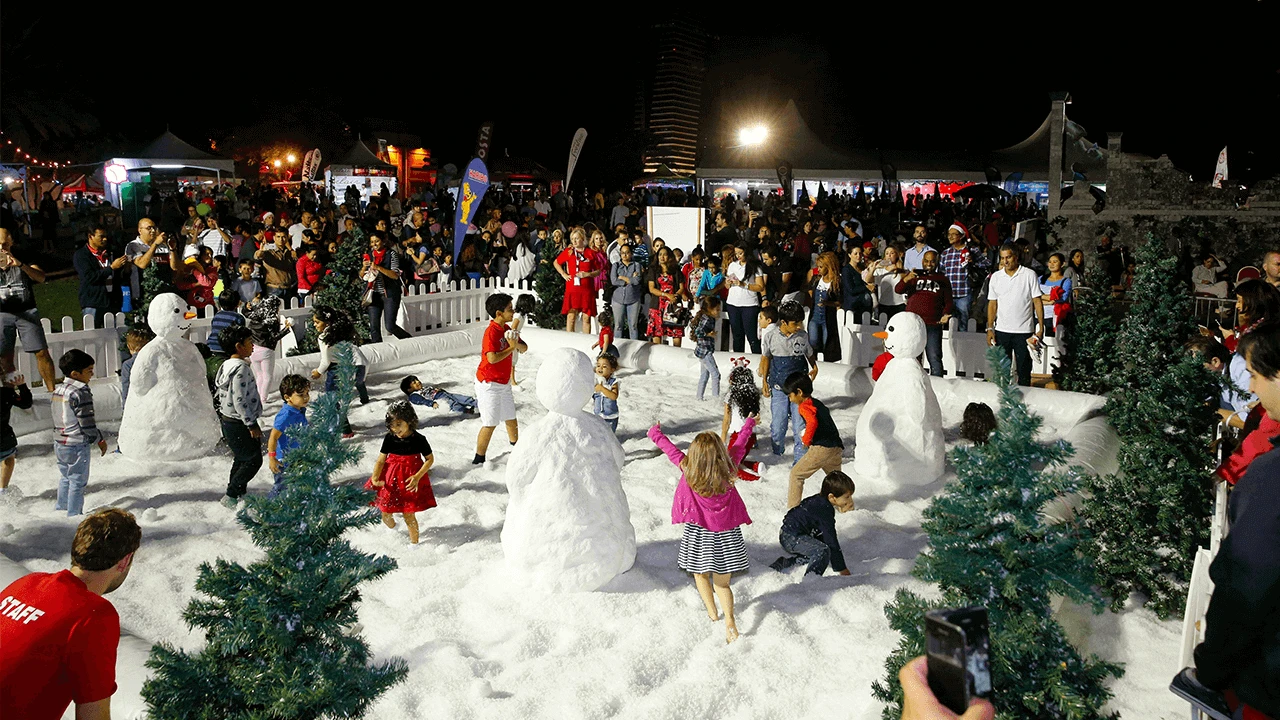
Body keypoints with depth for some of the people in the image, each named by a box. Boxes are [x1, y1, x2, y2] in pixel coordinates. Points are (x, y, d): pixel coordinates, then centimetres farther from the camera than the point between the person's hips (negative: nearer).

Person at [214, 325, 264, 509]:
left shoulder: (227, 365, 10)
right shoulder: (241, 368, -21)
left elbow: (219, 393, 17)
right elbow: (239, 401, -24)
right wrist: (252, 425, -19)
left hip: (228, 420, 10)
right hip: (239, 424, -10)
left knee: (241, 458, 21)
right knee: (253, 460, -2)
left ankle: (236, 493, 30)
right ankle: (231, 496, 1)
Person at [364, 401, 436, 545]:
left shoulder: (418, 439, -14)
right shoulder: (389, 439, -7)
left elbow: (430, 459, -6)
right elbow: (381, 460, -5)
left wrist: (417, 477, -17)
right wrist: (375, 478, -22)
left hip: (410, 481, -3)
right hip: (390, 479, 3)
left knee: (408, 515, 0)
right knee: (385, 514, 13)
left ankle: (414, 541, 25)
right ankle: (392, 528, 49)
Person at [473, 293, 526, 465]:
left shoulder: (506, 329, 7)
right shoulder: (491, 332, -21)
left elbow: (524, 348, 5)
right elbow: (492, 358, -32)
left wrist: (517, 344, -16)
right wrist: (511, 347, -23)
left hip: (504, 383, 9)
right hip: (489, 384, -9)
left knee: (511, 419, 19)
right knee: (490, 424, -4)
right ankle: (478, 459, 6)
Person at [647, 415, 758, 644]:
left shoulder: (688, 469, -15)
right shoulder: (728, 468, -10)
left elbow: (668, 447, 0)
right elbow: (740, 444, 7)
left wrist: (656, 432, 18)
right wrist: (749, 424, 24)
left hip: (698, 533, -2)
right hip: (725, 532, 2)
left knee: (700, 574, 21)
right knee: (722, 582, 9)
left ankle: (712, 611, 32)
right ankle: (729, 619, -7)